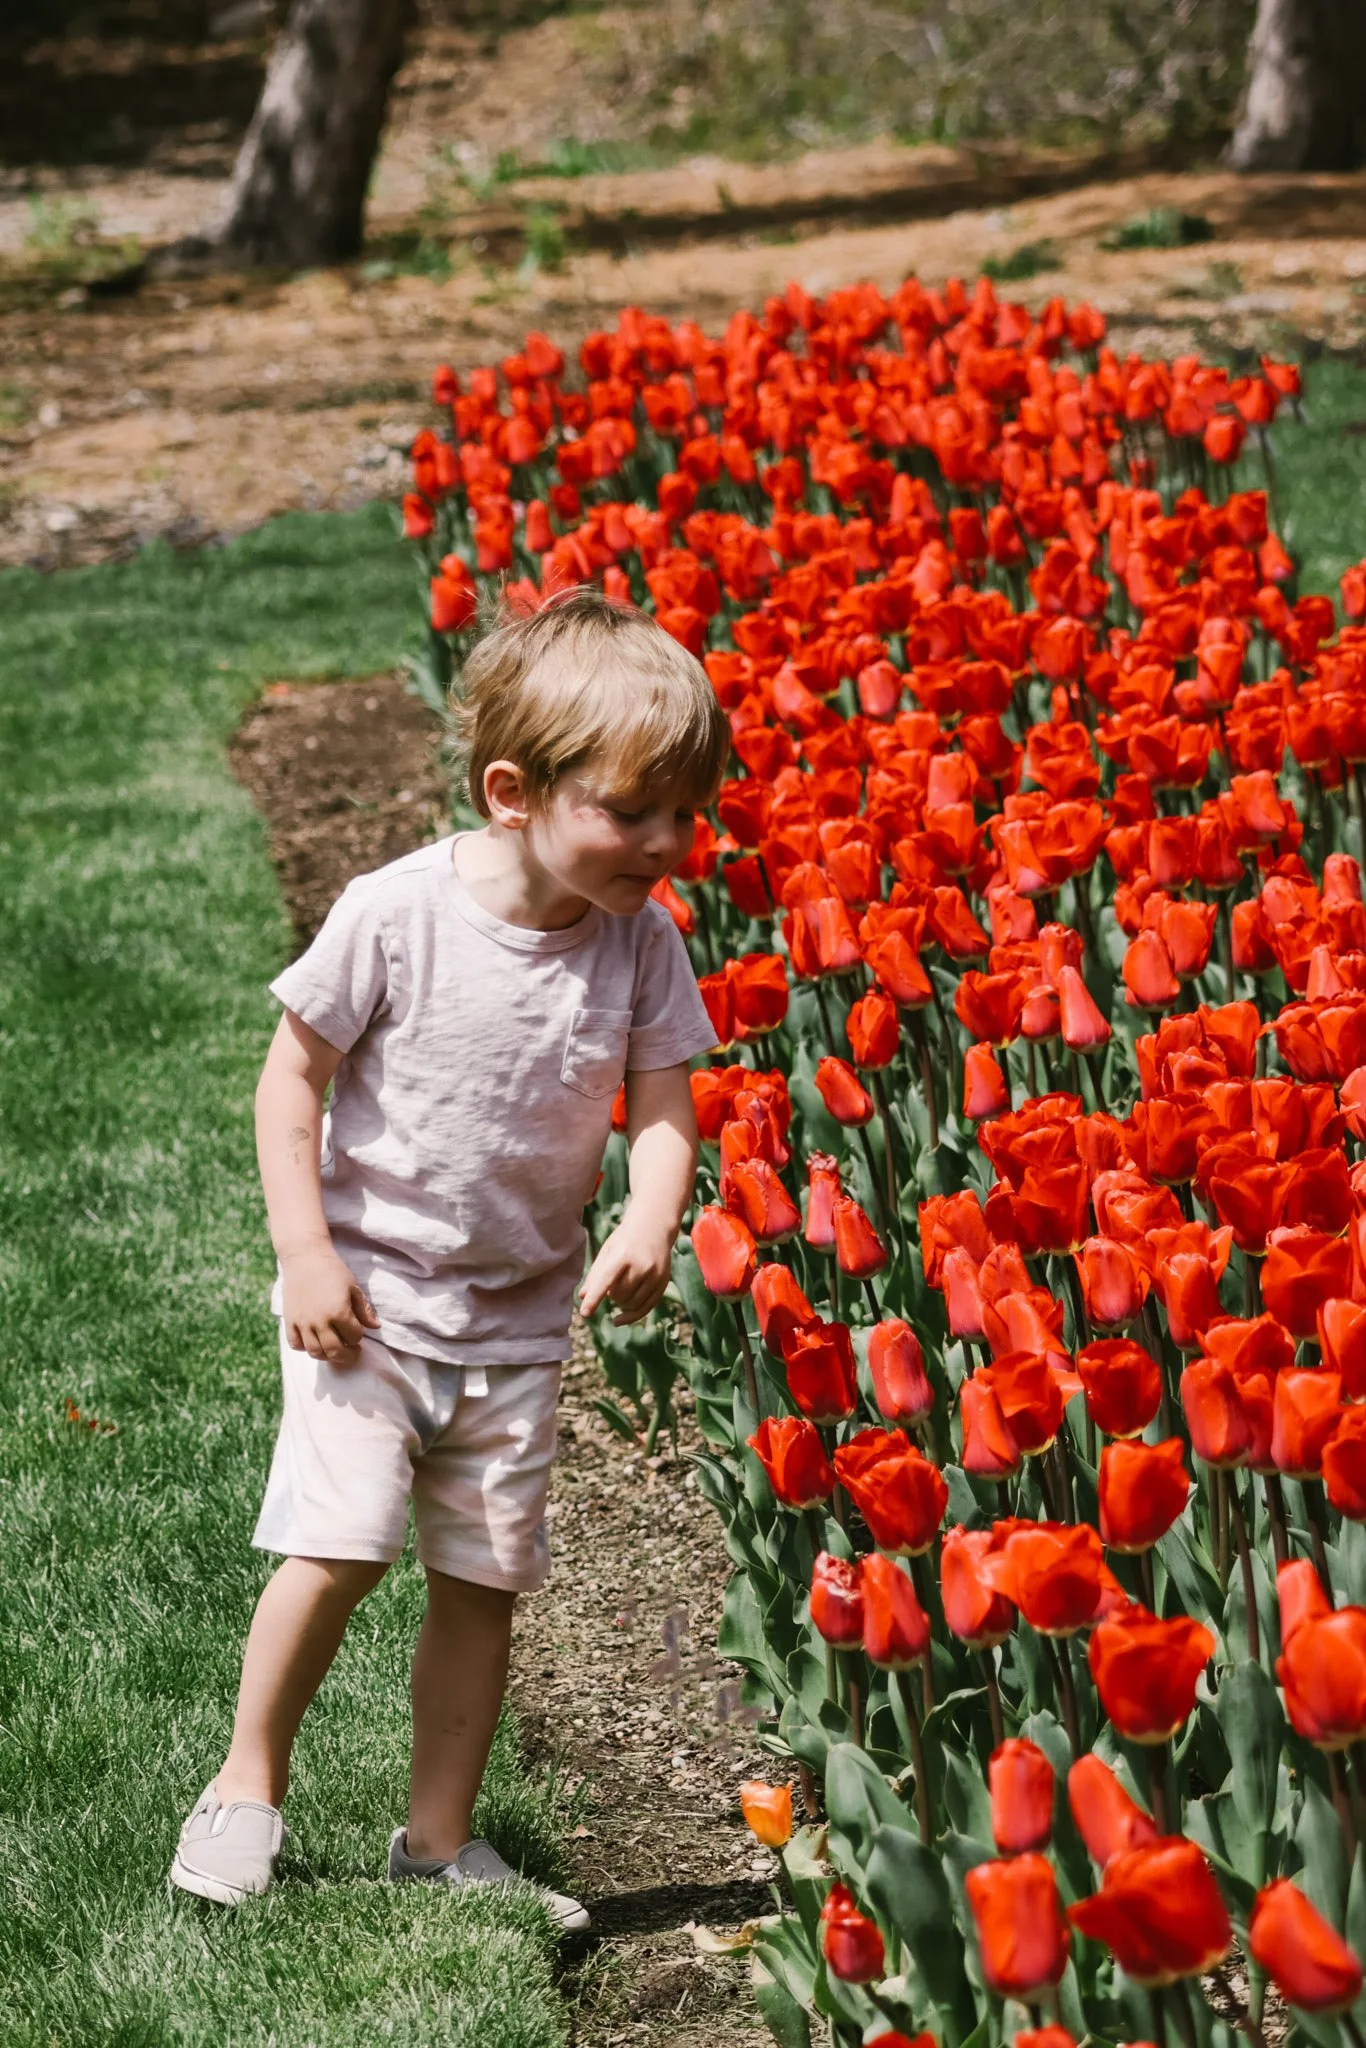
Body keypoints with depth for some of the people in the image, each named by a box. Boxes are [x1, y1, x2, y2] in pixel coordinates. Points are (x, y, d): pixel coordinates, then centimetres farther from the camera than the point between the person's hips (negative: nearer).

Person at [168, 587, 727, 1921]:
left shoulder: (642, 942, -7)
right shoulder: (394, 914, -17)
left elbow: (664, 1102, -1)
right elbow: (292, 1076, -8)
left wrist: (649, 1225, -21)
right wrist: (305, 1252, -13)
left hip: (521, 1313, 4)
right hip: (368, 1293, -4)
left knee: (483, 1574, 7)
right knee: (340, 1545, -13)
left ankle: (439, 1838, 20)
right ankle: (246, 1786, 10)